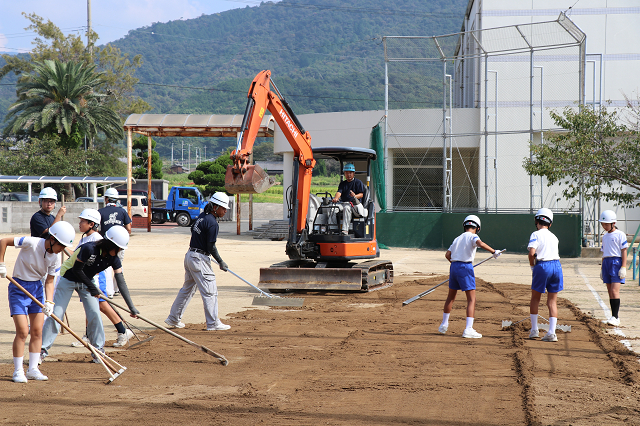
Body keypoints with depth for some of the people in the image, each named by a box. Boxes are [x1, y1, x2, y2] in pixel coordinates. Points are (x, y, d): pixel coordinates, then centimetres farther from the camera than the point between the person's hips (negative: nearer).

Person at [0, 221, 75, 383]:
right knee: (22, 331, -9)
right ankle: (18, 371, 2)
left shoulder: (55, 257, -6)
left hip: (37, 288, 6)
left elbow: (49, 281, 1)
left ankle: (33, 369, 14)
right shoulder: (31, 243, -23)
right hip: (19, 287, -6)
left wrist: (49, 302, -12)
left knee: (37, 331, 4)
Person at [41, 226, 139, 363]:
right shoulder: (89, 249, -33)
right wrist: (92, 287, -21)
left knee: (94, 314, -7)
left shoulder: (113, 259, -15)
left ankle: (98, 349, 8)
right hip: (68, 278, -5)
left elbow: (121, 283, -15)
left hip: (86, 282, 5)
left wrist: (131, 307, -19)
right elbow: (76, 270, -23)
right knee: (56, 313, -6)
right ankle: (43, 349, 4)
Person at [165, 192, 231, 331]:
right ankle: (213, 323, -2)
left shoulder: (202, 216, 8)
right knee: (210, 291, -4)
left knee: (187, 289, 19)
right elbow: (211, 247, -18)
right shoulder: (212, 223, -18)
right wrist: (220, 262, -8)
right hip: (200, 259, -9)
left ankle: (173, 319, 25)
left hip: (190, 256, 10)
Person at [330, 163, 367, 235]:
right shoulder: (342, 184, 22)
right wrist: (336, 198, -21)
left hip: (355, 204, -5)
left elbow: (361, 194, -2)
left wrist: (355, 196, -26)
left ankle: (345, 230, -47)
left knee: (347, 208, -39)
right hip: (343, 203, 5)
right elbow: (339, 192, 4)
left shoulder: (358, 182, 9)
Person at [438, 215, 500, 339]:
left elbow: (447, 255, 14)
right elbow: (480, 243, -25)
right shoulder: (472, 236, -1)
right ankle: (468, 329, -15)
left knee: (451, 297, 22)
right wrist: (493, 251, -29)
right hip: (465, 267, -7)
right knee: (471, 299, -5)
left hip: (453, 266, 7)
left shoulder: (458, 238, 18)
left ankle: (444, 324, 31)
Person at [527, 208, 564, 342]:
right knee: (552, 301, 7)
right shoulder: (554, 237, 15)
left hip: (542, 266, -4)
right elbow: (555, 252, 12)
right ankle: (552, 332, -1)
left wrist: (532, 266, -1)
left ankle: (534, 330, 15)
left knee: (535, 298, 13)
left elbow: (532, 252, -16)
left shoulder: (536, 235, -3)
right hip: (557, 266, 4)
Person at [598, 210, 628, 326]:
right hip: (606, 263, 7)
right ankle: (614, 316, 11)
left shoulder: (620, 235, -4)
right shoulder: (605, 237, 17)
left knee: (615, 291, -16)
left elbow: (624, 251, -7)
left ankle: (615, 317, -19)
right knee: (610, 292, 6)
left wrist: (623, 267, -14)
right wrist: (602, 269, 20)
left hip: (616, 262, -7)